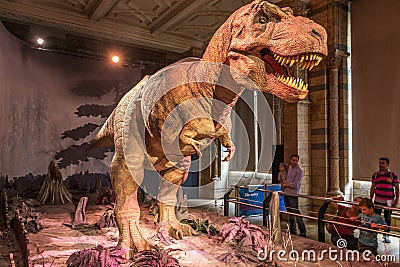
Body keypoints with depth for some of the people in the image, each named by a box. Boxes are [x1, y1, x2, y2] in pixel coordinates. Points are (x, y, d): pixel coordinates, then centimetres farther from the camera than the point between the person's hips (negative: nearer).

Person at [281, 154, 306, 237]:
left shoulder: (299, 171, -9)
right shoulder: (289, 168, 14)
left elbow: (296, 185, -15)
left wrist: (286, 185, -4)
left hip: (293, 194, -7)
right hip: (286, 193, 7)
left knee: (296, 212, -10)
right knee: (290, 212, 13)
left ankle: (302, 232, -5)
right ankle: (292, 230, 24)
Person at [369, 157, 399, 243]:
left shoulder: (393, 175, -3)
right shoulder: (375, 175, 4)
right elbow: (373, 188, 9)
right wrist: (370, 200, 8)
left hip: (389, 201, -2)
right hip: (378, 200, 2)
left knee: (388, 218, 9)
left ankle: (386, 235, 22)